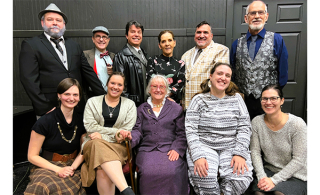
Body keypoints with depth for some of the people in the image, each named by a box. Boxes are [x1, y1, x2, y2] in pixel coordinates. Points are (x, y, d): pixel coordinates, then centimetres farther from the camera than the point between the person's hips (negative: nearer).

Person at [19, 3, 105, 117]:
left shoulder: (74, 46, 13)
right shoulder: (30, 45, 1)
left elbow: (88, 72, 11)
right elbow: (29, 80, -7)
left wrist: (103, 97, 6)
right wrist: (45, 107, -13)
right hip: (51, 109, -3)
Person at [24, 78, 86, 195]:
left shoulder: (81, 121, 2)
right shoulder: (44, 122, -10)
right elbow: (32, 156, -4)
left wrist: (72, 167, -10)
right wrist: (59, 170, -14)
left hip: (72, 166, 3)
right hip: (47, 166, -3)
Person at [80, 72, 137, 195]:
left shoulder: (130, 104, 13)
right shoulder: (92, 102, 14)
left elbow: (127, 131, 1)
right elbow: (90, 127, 0)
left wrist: (103, 136, -10)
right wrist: (115, 131, -8)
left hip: (118, 146, 0)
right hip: (94, 143, 1)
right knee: (98, 144, -38)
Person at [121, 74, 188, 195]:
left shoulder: (176, 109, 16)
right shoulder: (142, 109, 20)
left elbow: (181, 134, 10)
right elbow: (138, 130, 13)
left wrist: (176, 149, -7)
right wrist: (130, 136, -10)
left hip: (170, 150, 0)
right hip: (147, 150, 1)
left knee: (172, 172, -30)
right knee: (148, 172, -29)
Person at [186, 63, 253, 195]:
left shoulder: (236, 98, 10)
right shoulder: (199, 100, 4)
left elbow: (244, 127, 4)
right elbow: (191, 130, -3)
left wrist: (240, 153, -10)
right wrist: (198, 156, -17)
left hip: (231, 147, 2)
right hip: (204, 146, -1)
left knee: (241, 180, -24)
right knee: (204, 179, -27)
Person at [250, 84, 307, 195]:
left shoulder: (297, 124, -15)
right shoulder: (257, 122, -5)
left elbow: (298, 160, -14)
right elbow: (255, 151, -3)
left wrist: (274, 180, -18)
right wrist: (262, 177, -16)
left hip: (294, 176, -2)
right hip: (268, 171, 2)